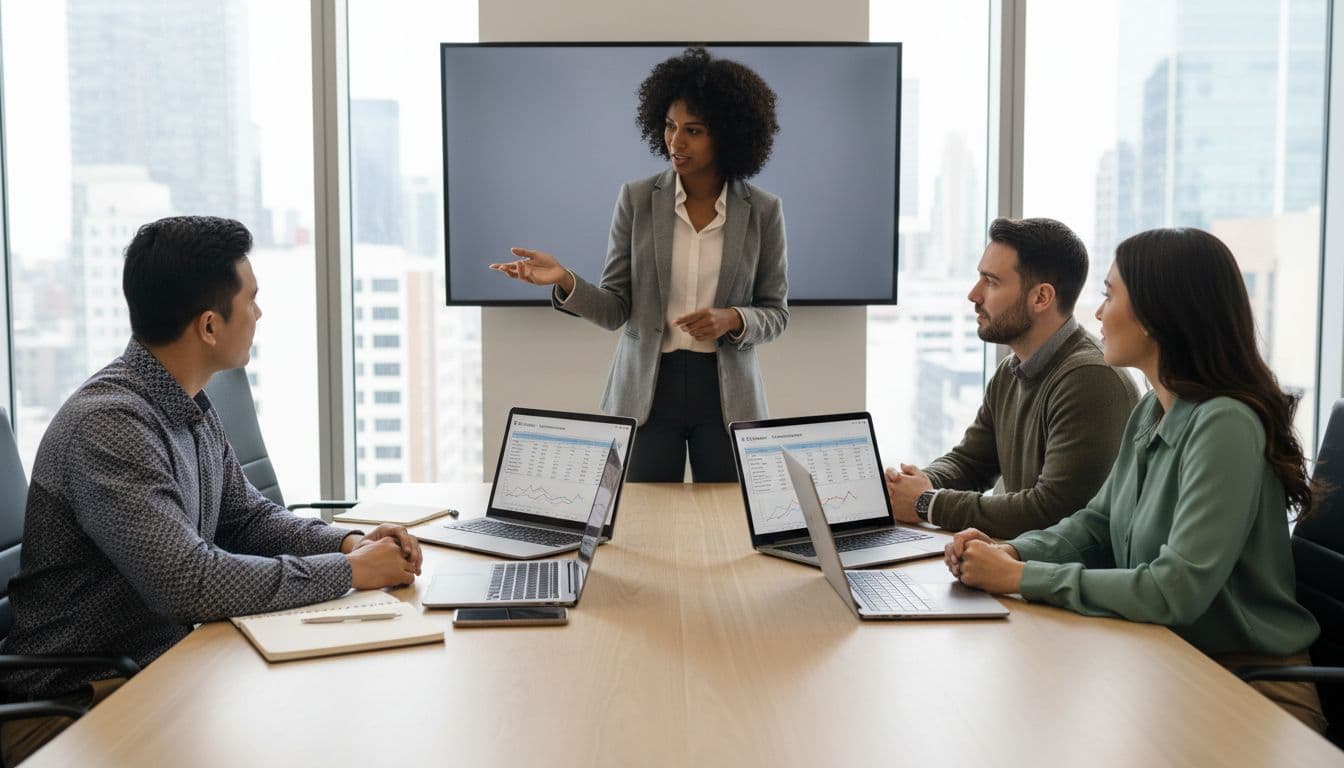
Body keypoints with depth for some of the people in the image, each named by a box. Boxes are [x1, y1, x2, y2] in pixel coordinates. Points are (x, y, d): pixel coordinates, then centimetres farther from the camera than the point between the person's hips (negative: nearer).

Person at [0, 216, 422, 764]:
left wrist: (350, 542, -4)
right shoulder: (107, 424, -24)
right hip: (77, 701, -8)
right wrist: (348, 571, -21)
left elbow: (248, 517, 14)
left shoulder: (191, 407, 5)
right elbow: (190, 583, -31)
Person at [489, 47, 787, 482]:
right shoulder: (637, 199, -2)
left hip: (727, 396, 0)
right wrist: (564, 281, -21)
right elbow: (615, 310, -3)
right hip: (646, 391, 0)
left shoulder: (763, 211, -3)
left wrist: (732, 320, -17)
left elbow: (775, 314, 3)